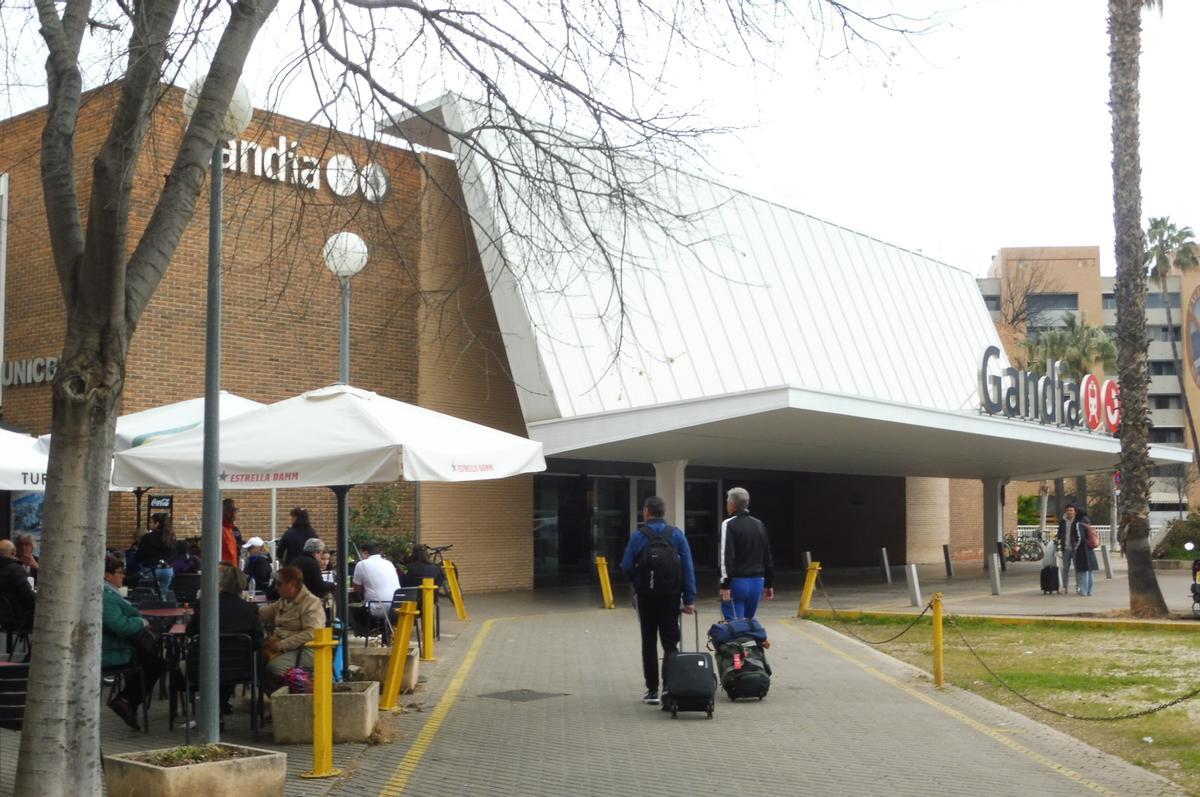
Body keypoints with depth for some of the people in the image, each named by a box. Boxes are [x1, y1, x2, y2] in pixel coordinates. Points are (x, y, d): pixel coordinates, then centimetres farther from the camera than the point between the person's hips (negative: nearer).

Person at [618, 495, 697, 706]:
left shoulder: (638, 536, -6)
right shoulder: (676, 535, -1)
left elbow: (626, 567, -7)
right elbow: (688, 568, -5)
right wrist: (689, 599, -3)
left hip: (646, 596, -1)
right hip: (671, 596, 1)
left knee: (649, 643, 9)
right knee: (670, 643, 7)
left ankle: (652, 691, 10)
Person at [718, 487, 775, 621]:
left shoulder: (729, 524, -8)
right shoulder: (759, 525, 14)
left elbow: (726, 556, -16)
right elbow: (767, 557, 17)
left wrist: (725, 585, -17)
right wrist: (769, 584, 22)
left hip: (737, 582, -7)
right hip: (757, 582, 7)